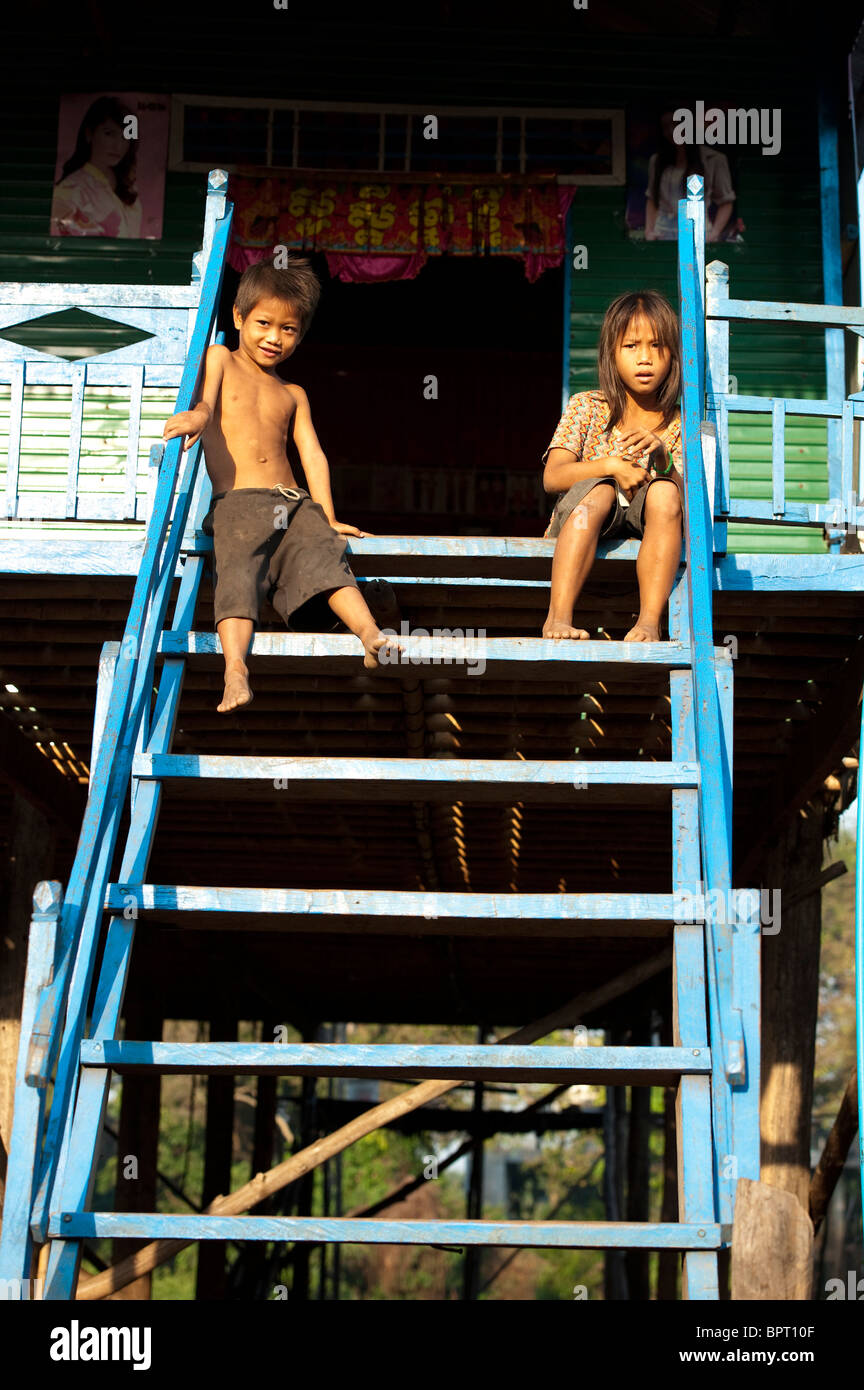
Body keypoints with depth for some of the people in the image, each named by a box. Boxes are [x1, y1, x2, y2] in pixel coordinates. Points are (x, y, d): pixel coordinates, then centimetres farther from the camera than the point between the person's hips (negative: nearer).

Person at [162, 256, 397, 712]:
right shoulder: (220, 359, 17)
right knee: (238, 572, -28)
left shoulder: (293, 395, 28)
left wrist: (327, 516, 6)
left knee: (324, 558, -25)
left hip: (295, 503, 3)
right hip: (236, 502, -3)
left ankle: (371, 635, -45)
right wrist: (199, 413, -31)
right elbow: (208, 394, -5)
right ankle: (235, 669, -46)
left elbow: (312, 453, 19)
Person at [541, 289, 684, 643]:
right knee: (598, 490, -32)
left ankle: (649, 620, -36)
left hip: (643, 534, 1)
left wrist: (662, 458, -24)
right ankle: (558, 617, -42)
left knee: (663, 493, -29)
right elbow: (552, 477, -8)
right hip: (580, 525, -1)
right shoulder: (586, 407, 4)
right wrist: (610, 466, -23)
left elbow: (687, 500, -6)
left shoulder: (678, 424, 6)